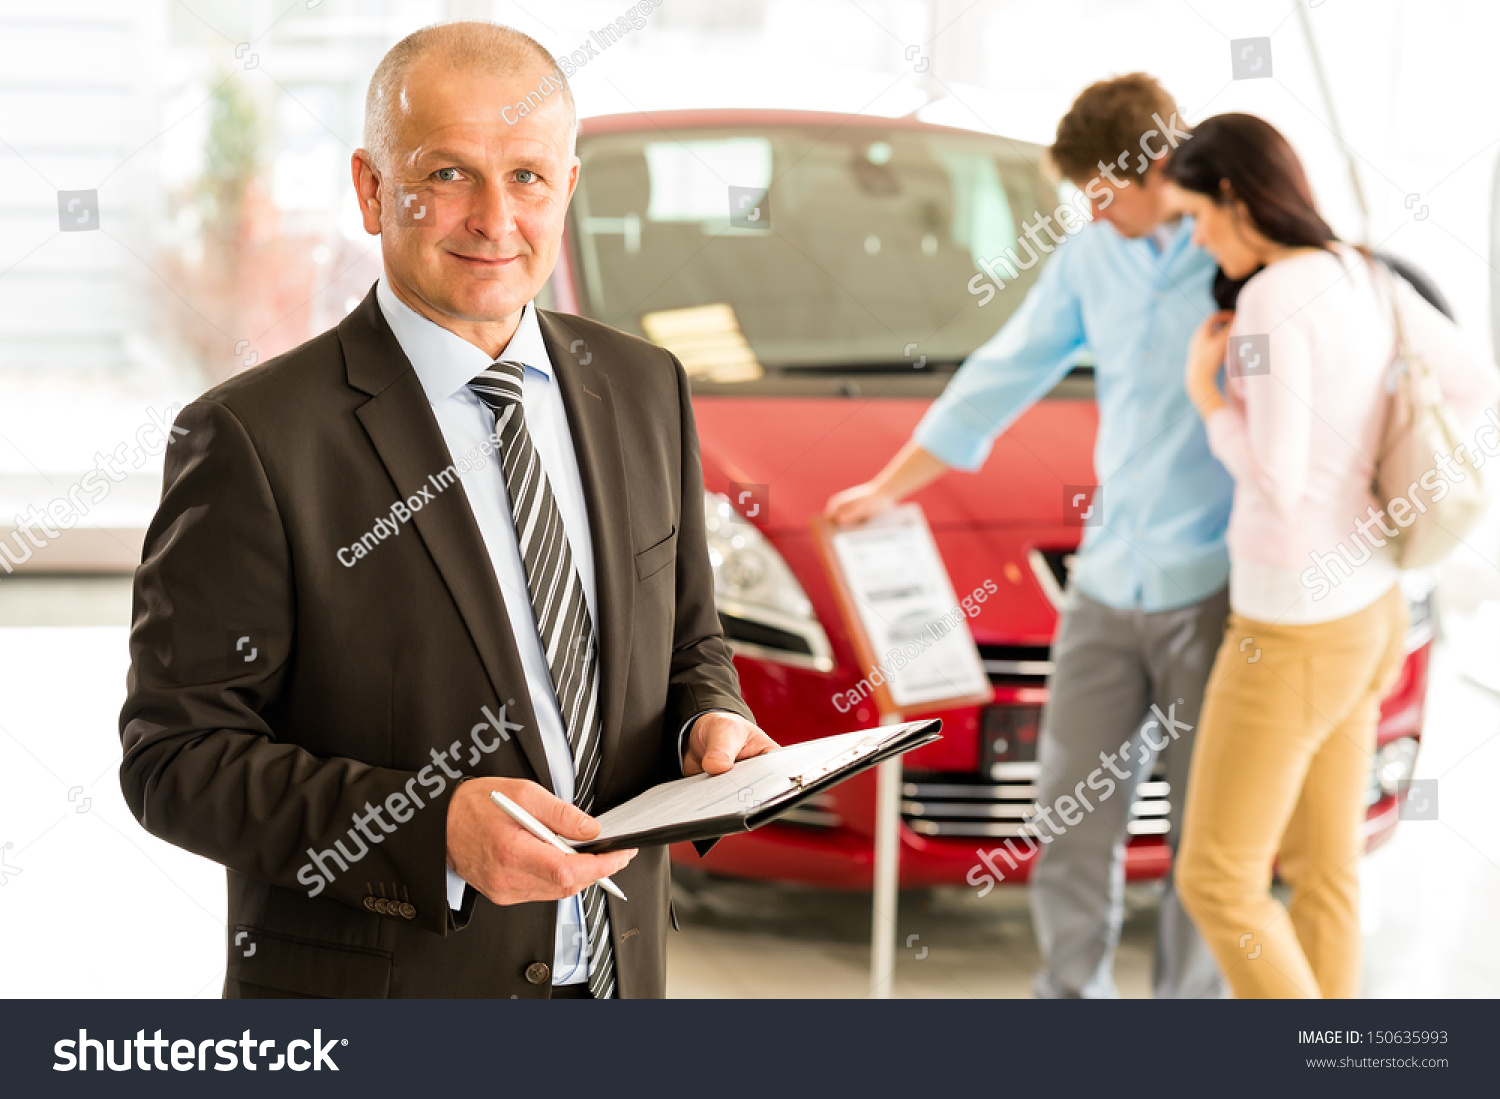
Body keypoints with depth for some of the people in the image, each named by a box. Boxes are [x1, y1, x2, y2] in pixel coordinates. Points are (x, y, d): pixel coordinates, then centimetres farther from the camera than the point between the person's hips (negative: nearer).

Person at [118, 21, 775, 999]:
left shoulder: (646, 390, 2)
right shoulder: (257, 439, -15)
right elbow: (177, 755, -16)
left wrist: (709, 724, -10)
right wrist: (434, 830, -28)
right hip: (372, 988, -5)